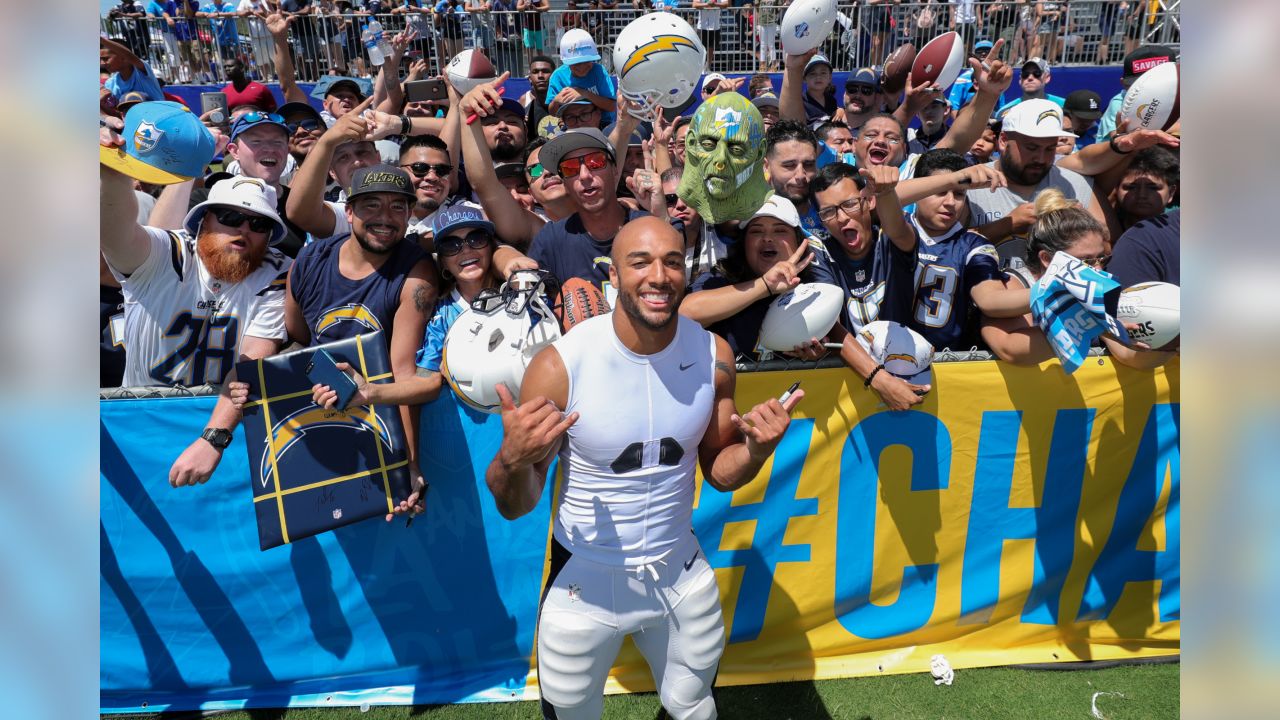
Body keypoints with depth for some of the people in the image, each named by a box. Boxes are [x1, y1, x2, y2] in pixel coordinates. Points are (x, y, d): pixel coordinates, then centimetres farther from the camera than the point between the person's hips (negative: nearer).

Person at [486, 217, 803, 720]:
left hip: (682, 573, 3)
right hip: (585, 578, -3)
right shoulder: (560, 366, -22)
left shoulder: (713, 355, -11)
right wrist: (514, 459, -36)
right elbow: (515, 507, -14)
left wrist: (756, 450, -20)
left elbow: (719, 472, 2)